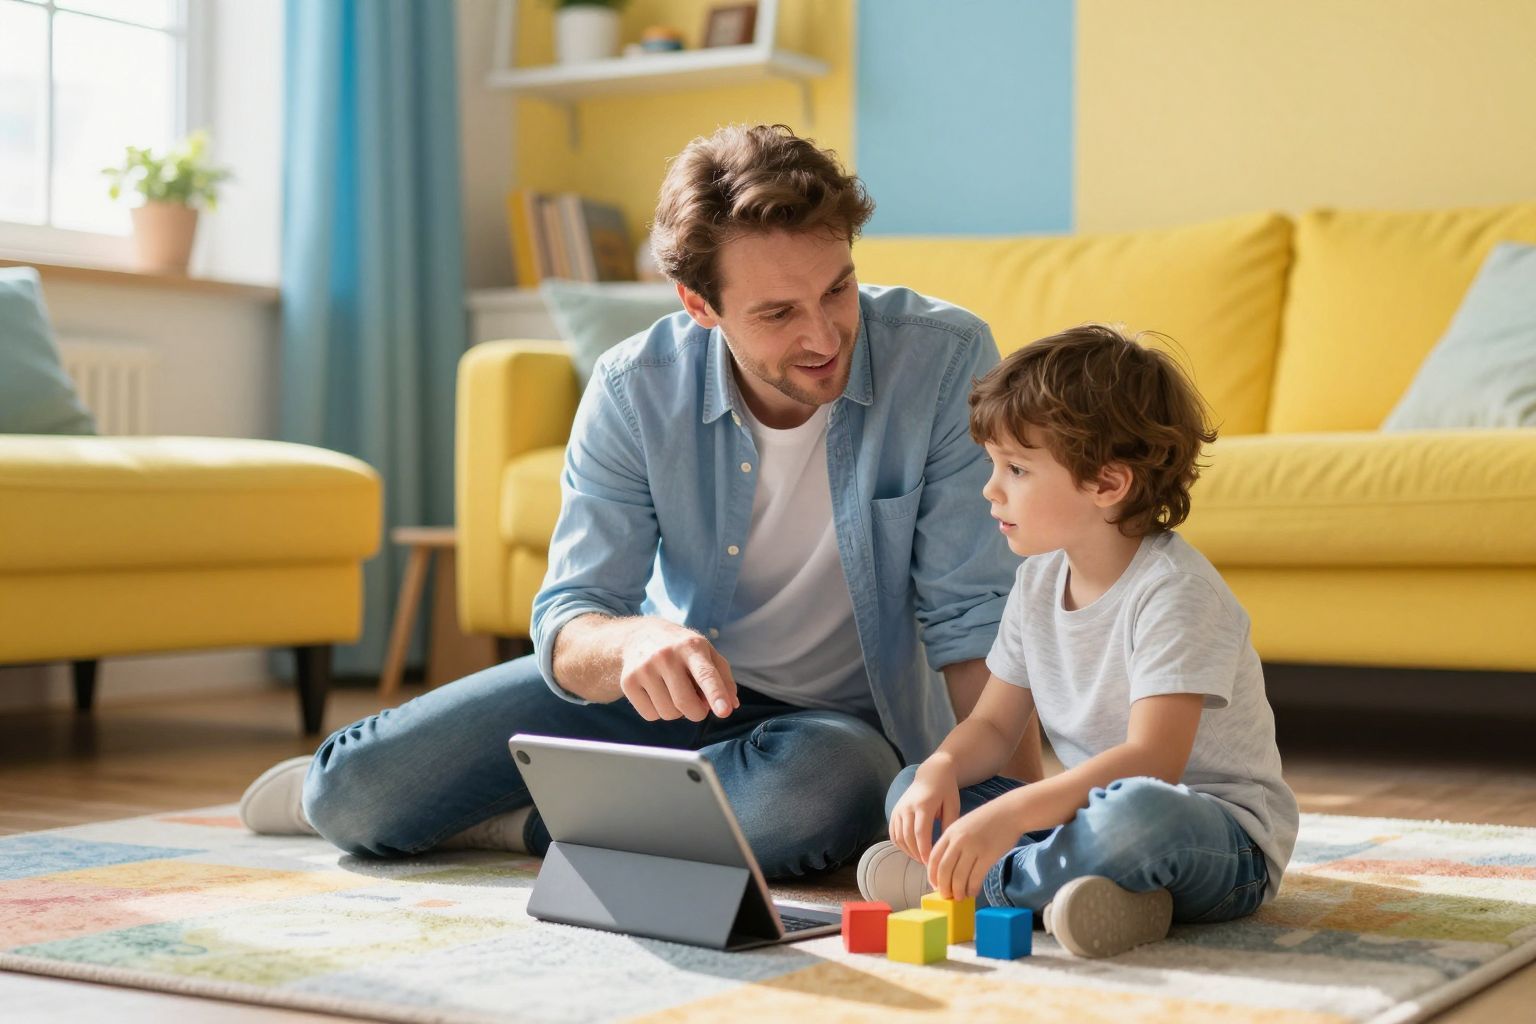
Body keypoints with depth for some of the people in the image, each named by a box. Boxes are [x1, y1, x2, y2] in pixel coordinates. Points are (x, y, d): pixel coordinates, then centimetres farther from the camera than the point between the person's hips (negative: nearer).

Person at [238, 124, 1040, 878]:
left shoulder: (946, 361, -22)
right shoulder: (635, 389, -16)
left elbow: (973, 623, -20)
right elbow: (568, 624, -18)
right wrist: (634, 643, -42)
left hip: (838, 718, -1)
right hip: (671, 684, 2)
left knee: (817, 793, -40)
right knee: (362, 795, -11)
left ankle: (513, 823, -13)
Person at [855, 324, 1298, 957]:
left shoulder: (1174, 591, -20)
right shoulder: (1038, 580, 6)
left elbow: (1151, 760, -30)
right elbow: (993, 725, 11)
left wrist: (1008, 814, -38)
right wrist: (940, 770, -13)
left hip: (1228, 841, -8)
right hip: (1093, 807, 8)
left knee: (1138, 814, -42)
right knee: (910, 792, -3)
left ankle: (986, 882, -20)